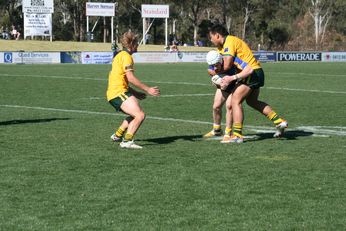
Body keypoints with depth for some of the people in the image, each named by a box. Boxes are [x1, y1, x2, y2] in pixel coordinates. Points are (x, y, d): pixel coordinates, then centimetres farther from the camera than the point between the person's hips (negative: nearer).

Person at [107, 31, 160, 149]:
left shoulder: (120, 55, 22)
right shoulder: (126, 56, -10)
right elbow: (130, 78, -20)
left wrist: (135, 93, 24)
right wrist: (148, 89, -17)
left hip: (114, 93, 10)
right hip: (119, 93, -10)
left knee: (135, 115, 27)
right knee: (140, 115, -20)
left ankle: (117, 135, 36)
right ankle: (126, 141, -24)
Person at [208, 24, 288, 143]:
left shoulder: (230, 42, -14)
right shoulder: (223, 45, 18)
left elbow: (227, 66, -21)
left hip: (251, 73, -11)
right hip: (257, 72, 11)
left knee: (235, 101, -9)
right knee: (252, 101, 24)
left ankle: (237, 135, -12)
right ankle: (279, 122, 24)